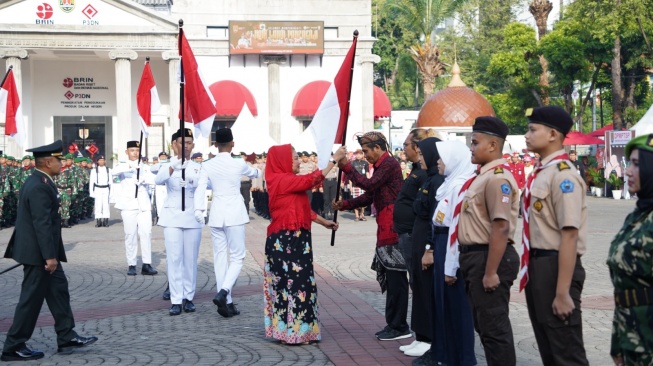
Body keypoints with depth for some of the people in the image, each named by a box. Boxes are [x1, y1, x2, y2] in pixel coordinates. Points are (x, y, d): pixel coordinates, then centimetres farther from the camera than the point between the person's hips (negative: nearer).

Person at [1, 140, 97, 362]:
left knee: (58, 290, 14)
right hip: (38, 253, -10)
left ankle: (66, 337, 20)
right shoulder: (39, 187, -21)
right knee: (31, 299, -1)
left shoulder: (38, 182, 10)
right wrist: (50, 256, -24)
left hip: (41, 251, 10)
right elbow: (42, 224, -25)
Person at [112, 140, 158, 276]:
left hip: (144, 204, 2)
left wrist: (143, 179, -23)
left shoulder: (145, 167, 16)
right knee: (130, 235, -2)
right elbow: (114, 172, -17)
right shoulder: (123, 166, 7)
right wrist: (130, 166, -34)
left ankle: (147, 265, -4)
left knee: (146, 233, -5)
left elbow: (152, 179, -1)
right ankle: (131, 265, 2)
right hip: (128, 204, -2)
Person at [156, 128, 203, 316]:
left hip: (192, 217, 1)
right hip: (172, 217, -1)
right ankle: (176, 300, -3)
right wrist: (175, 163, -39)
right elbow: (158, 180, -21)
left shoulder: (198, 168, 7)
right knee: (174, 258, -5)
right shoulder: (167, 166, 2)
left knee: (190, 259, 3)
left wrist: (194, 179, -34)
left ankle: (188, 297, 12)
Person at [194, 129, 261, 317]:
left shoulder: (207, 165, 1)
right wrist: (260, 171, 41)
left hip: (216, 215, 3)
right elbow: (253, 173, 19)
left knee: (220, 258, 8)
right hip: (235, 214, -3)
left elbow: (200, 189, -10)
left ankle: (226, 302, 10)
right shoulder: (239, 164, -3)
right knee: (237, 257, 4)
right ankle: (223, 292, -16)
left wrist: (198, 210, -10)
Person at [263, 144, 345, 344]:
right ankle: (293, 332, -1)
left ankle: (294, 330, 17)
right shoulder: (281, 180, -13)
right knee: (292, 282, -6)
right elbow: (312, 179, -21)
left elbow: (303, 208, 21)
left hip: (294, 239, 10)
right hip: (286, 240, -10)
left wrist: (324, 222, 19)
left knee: (296, 281, 11)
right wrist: (334, 159, -17)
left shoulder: (288, 181, 17)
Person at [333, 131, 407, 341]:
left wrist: (347, 167, -11)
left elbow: (369, 184, -20)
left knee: (395, 277, -7)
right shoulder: (381, 166, 21)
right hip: (386, 229, 10)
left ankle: (399, 327, -2)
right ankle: (394, 324, 18)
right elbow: (369, 196, 20)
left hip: (393, 227, -10)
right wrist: (344, 205, 10)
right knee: (390, 276, 12)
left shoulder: (389, 164, -10)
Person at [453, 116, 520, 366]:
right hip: (475, 256, 10)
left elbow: (500, 227, -25)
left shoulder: (497, 178, -18)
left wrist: (491, 272, -25)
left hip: (489, 258, -10)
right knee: (484, 325, 18)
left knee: (494, 327, -2)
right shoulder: (483, 176, 13)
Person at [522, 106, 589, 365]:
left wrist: (562, 292, -24)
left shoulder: (563, 174, -19)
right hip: (537, 265, 9)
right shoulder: (540, 172, 10)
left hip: (556, 265, -9)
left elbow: (569, 236, -23)